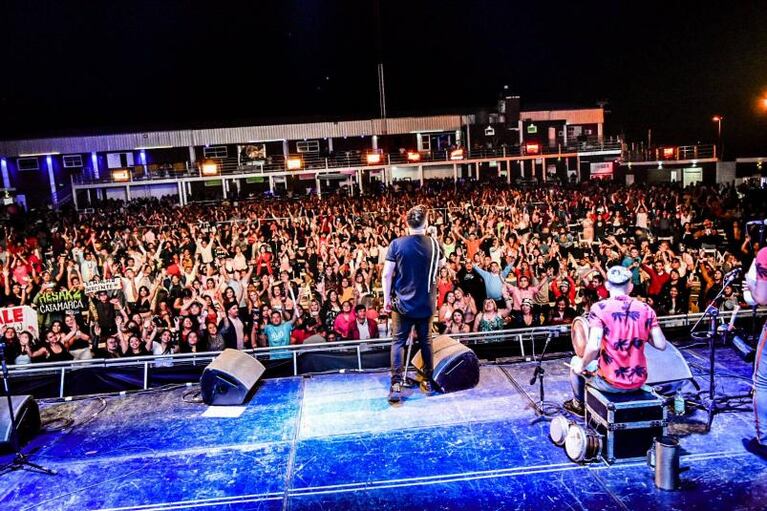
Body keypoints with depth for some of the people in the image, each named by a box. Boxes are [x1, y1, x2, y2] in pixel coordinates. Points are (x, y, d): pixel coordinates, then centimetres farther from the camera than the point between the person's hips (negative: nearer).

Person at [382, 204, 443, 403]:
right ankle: (428, 381, 26)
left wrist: (386, 298, -2)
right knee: (425, 340, 16)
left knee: (399, 341, 5)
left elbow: (386, 274, -12)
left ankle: (396, 385, -5)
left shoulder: (397, 244, -12)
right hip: (426, 303, 2)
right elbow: (441, 264, 16)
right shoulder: (434, 244, -5)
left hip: (402, 303, -2)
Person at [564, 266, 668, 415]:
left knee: (576, 362, 25)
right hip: (638, 381, 4)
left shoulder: (599, 308, -15)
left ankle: (578, 404, 42)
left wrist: (582, 365, -6)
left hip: (610, 383, -4)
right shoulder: (646, 309, -3)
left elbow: (593, 347, -24)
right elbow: (661, 345, -4)